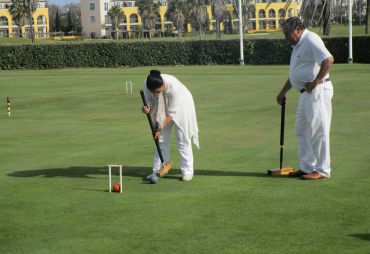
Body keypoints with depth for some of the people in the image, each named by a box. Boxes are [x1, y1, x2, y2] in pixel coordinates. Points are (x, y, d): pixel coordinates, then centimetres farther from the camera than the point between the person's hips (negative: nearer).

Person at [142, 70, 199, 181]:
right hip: (162, 108, 5)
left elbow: (172, 112, -32)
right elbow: (150, 102, -12)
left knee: (182, 139, -6)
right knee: (161, 139, 3)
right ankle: (159, 170, 8)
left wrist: (160, 128, -33)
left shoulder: (174, 87, -40)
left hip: (181, 106, -4)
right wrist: (147, 108, -37)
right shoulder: (147, 85, -27)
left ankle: (187, 171, 1)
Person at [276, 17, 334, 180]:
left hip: (317, 92, -11)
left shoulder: (311, 40, -13)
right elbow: (294, 74, 30)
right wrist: (283, 92, 29)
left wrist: (316, 82, -21)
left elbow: (328, 60, -27)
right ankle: (307, 168, 19)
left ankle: (322, 170, 0)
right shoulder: (298, 45, 20)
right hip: (306, 93, 11)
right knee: (302, 130, 13)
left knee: (318, 131, -6)